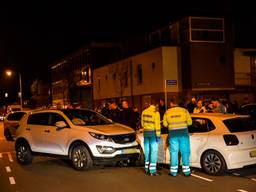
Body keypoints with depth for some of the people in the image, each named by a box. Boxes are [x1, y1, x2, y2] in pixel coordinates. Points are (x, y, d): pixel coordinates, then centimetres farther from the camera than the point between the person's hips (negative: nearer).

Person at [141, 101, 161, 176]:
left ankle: (147, 169, 20)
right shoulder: (155, 113, -13)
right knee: (154, 151, -2)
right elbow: (157, 125, -14)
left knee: (147, 150, 13)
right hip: (153, 132, -6)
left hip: (146, 132, 6)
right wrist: (158, 135, -12)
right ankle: (152, 170, -3)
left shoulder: (144, 112, 6)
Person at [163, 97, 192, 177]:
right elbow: (189, 122, -1)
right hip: (183, 133, -1)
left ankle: (173, 171, 10)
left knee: (174, 152, 7)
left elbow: (165, 124, 7)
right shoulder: (184, 110, -3)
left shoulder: (167, 112, 0)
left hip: (173, 134, 1)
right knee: (185, 152, 6)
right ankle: (186, 171, 9)